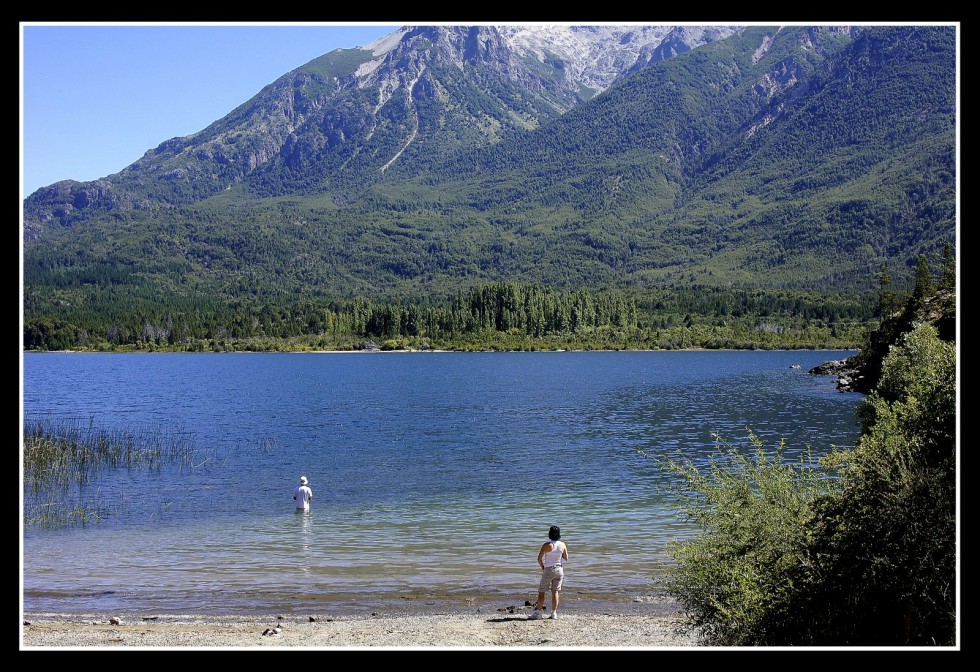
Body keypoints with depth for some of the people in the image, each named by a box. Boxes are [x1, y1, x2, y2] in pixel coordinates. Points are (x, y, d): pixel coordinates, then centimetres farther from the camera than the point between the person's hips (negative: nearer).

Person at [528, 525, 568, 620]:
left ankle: (538, 612, 4)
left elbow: (539, 559, -15)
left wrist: (542, 567, 1)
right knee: (555, 591, 10)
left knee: (541, 592, 6)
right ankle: (554, 613, 8)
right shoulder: (562, 545, -4)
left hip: (548, 570, -4)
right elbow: (566, 558, 7)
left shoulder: (546, 545, -15)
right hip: (559, 569, 4)